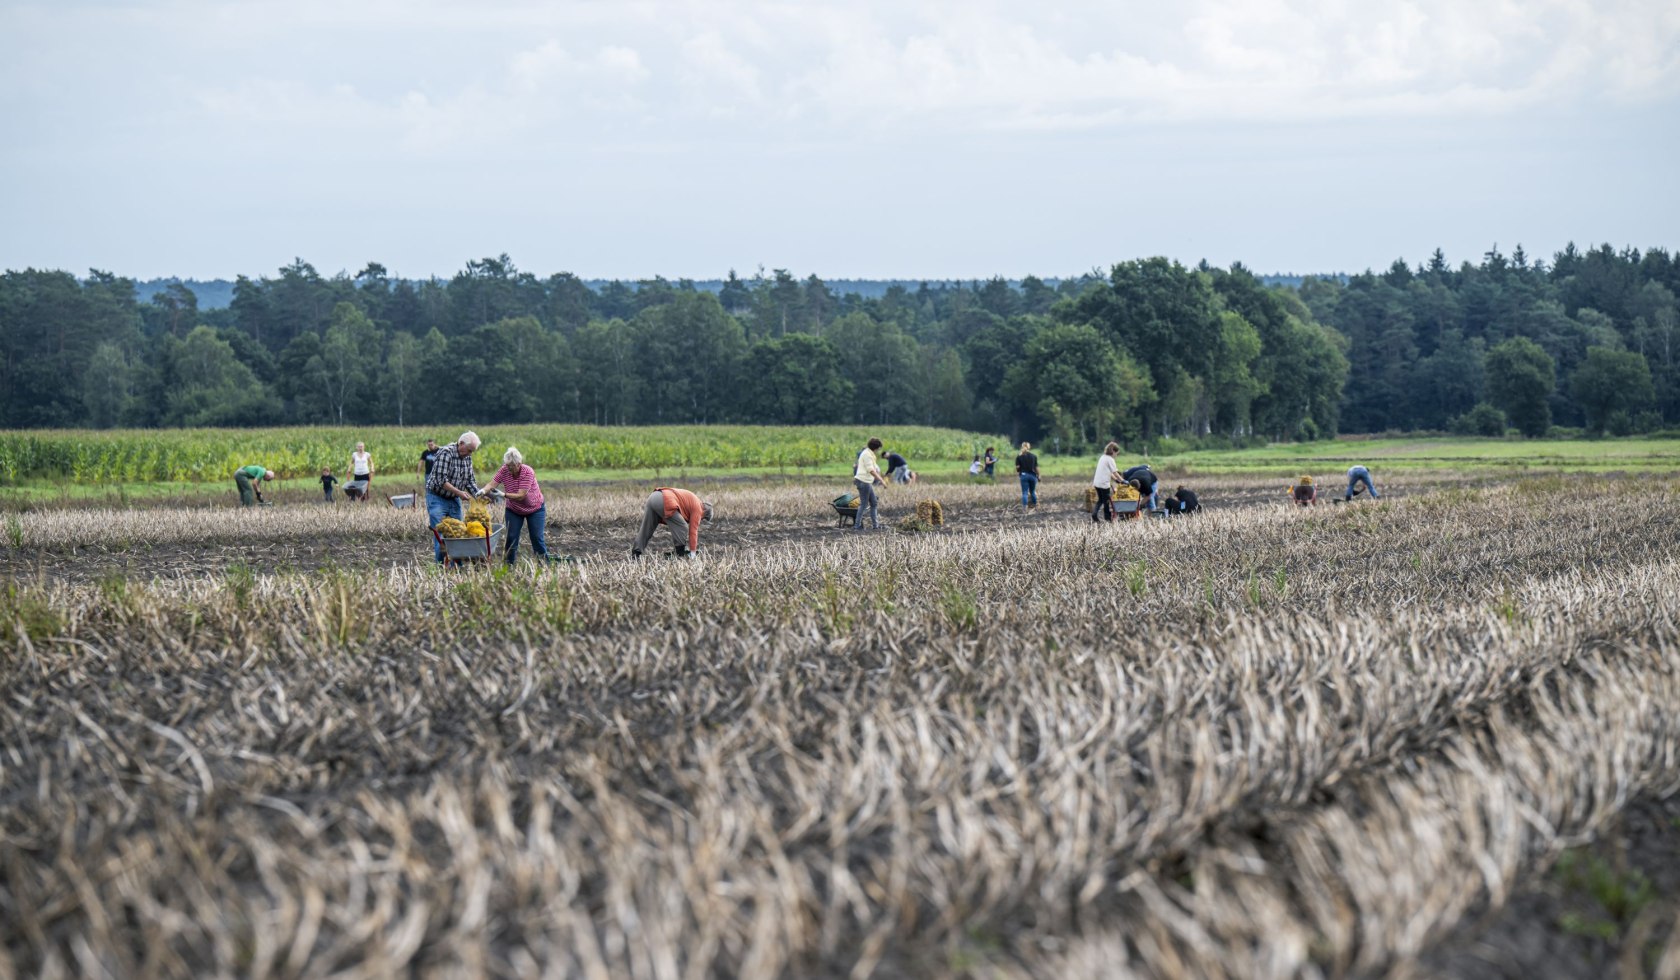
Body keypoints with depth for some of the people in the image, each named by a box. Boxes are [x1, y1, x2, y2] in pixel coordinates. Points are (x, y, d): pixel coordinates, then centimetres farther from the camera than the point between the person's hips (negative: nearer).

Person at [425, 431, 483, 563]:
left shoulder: (467, 458, 4)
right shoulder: (446, 453, -20)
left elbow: (470, 480, 9)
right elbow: (441, 480, -24)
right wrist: (459, 492, -24)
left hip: (454, 500, 7)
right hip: (437, 498, -7)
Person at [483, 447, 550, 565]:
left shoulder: (528, 472, -29)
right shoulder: (504, 470, -17)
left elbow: (521, 496, -34)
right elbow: (492, 485, -22)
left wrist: (503, 495, -45)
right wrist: (484, 491, -44)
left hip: (535, 509, -3)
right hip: (514, 510, 3)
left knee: (537, 538, -4)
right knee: (511, 538, -4)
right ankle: (509, 566, 5)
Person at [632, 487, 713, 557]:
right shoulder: (697, 507, 9)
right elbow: (693, 530, 6)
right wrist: (693, 553, 11)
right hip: (663, 502, -9)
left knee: (646, 529, 15)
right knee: (682, 527, 1)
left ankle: (635, 553, 13)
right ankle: (680, 554, 4)